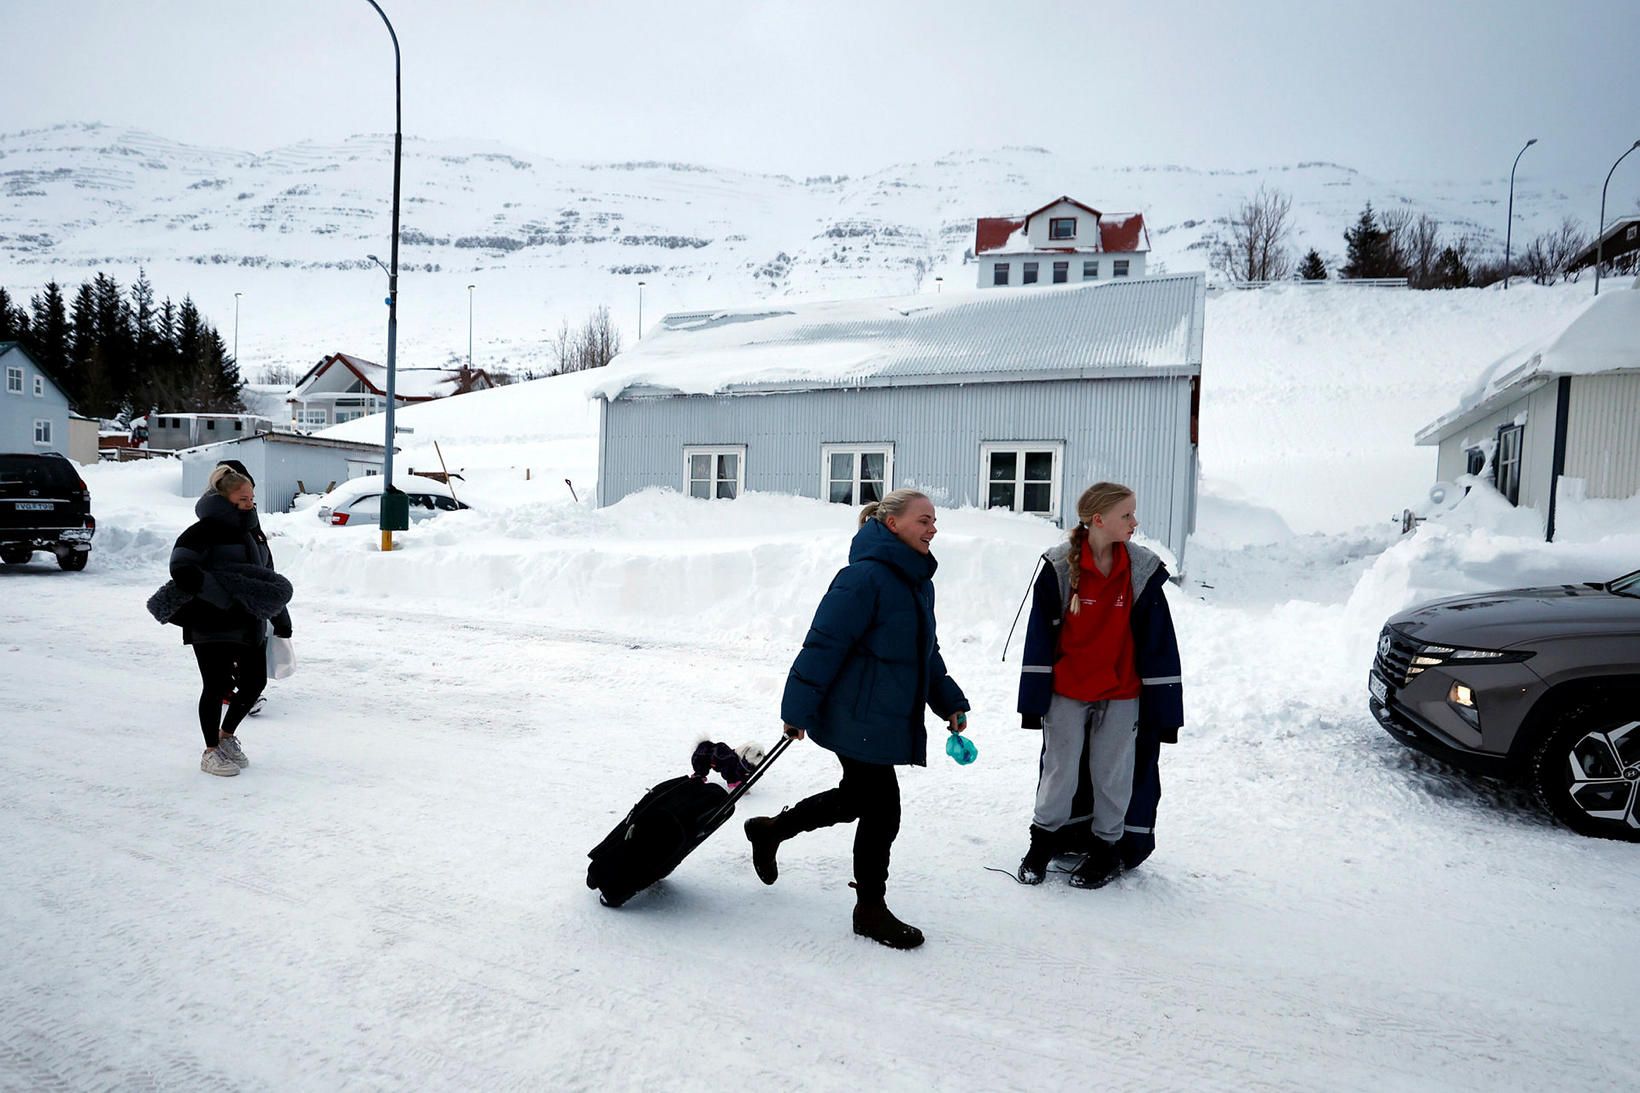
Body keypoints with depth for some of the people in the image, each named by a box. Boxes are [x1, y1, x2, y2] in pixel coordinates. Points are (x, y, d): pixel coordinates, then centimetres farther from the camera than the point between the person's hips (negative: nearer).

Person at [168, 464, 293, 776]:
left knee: (255, 682, 11)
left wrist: (282, 621, 21)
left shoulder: (253, 530, 16)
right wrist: (227, 597, -27)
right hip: (212, 625, -8)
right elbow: (182, 571, -22)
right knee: (216, 686, 1)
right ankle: (211, 752, 18)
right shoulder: (206, 530, -10)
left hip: (250, 623, 8)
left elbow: (268, 576, 22)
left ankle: (226, 735, 34)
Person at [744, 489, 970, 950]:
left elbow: (927, 652, 21)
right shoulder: (865, 577, -20)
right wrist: (799, 708, -19)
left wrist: (949, 702, 17)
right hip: (857, 717, -10)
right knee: (881, 809, 0)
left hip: (892, 717, 10)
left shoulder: (919, 582, 11)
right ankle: (870, 909, 21)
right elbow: (824, 644, -21)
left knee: (856, 798, 21)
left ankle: (769, 830, 41)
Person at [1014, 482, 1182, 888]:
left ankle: (1108, 846, 31)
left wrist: (1163, 704, -3)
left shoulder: (1143, 570, -6)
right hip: (1066, 691, -1)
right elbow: (1040, 636, -6)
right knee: (1061, 771, 11)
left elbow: (1157, 642, -2)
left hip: (1122, 694, 1)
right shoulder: (1058, 566, -10)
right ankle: (1043, 841, 30)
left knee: (1113, 774, 12)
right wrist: (1035, 697, -5)